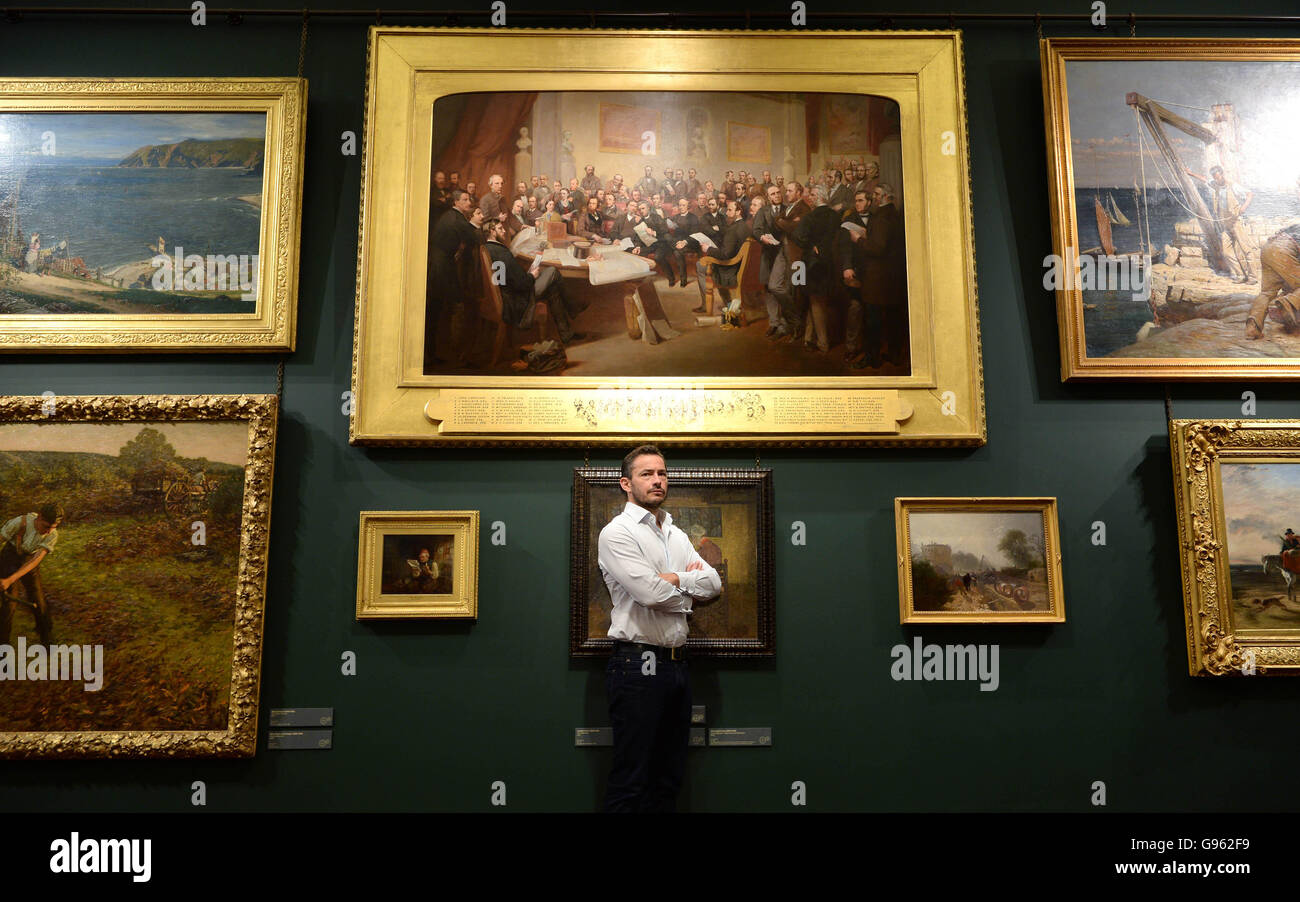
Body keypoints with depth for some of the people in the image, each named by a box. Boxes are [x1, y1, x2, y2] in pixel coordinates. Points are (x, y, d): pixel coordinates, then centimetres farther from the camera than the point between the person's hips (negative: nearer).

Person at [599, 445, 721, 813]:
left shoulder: (676, 535, 17)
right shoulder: (617, 533, -7)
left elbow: (713, 583, 4)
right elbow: (652, 593, -19)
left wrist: (670, 579, -10)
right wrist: (689, 580, -1)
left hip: (676, 665, 8)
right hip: (637, 665, -8)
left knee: (669, 780, 14)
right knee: (629, 783, -3)